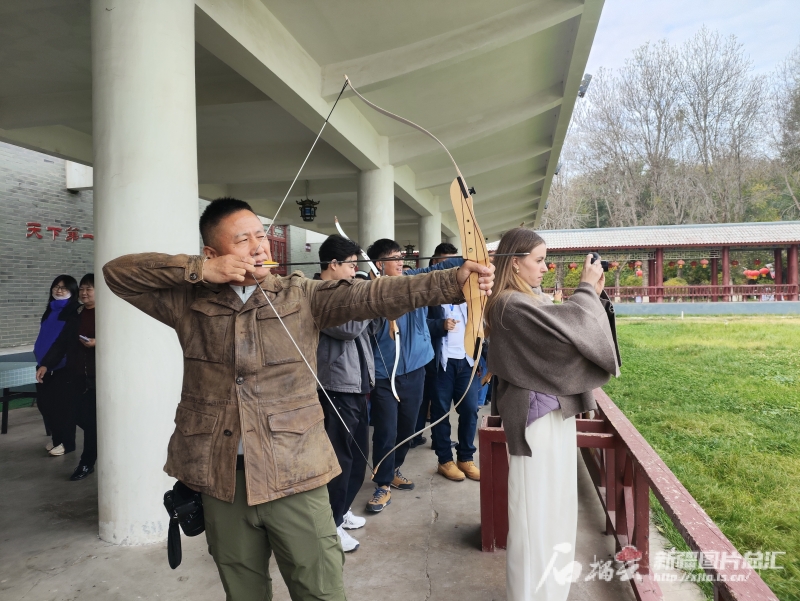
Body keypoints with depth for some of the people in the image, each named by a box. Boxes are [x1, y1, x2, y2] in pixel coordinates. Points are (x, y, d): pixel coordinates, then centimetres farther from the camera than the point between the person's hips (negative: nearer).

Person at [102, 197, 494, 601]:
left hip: (293, 474, -1)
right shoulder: (189, 301, 3)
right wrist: (197, 269, -12)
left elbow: (373, 295, -14)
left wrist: (453, 281, -26)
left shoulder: (302, 297, -2)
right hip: (220, 479, 2)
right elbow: (117, 273, 3)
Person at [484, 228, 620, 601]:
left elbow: (567, 326, 13)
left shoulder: (532, 300, 12)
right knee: (536, 506, 2)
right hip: (535, 415, -10)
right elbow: (569, 325, -26)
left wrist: (594, 294, 2)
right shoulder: (511, 304, -19)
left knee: (555, 502, 20)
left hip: (553, 410, 10)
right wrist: (587, 287, -11)